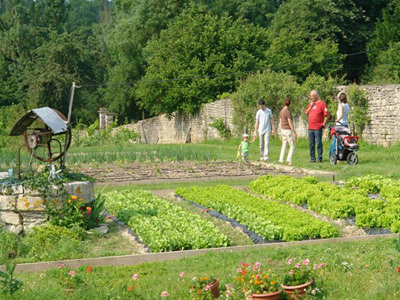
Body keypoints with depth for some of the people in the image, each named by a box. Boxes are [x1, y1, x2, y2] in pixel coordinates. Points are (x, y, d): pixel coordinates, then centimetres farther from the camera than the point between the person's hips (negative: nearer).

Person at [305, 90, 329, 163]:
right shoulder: (310, 103, 15)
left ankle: (320, 158, 2)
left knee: (319, 144, -3)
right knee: (311, 144, 8)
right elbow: (306, 113, 11)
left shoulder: (322, 103, -5)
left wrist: (323, 124, -9)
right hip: (310, 128, 6)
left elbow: (327, 115, -8)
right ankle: (312, 158, 14)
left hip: (318, 128, -6)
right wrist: (311, 106, -1)